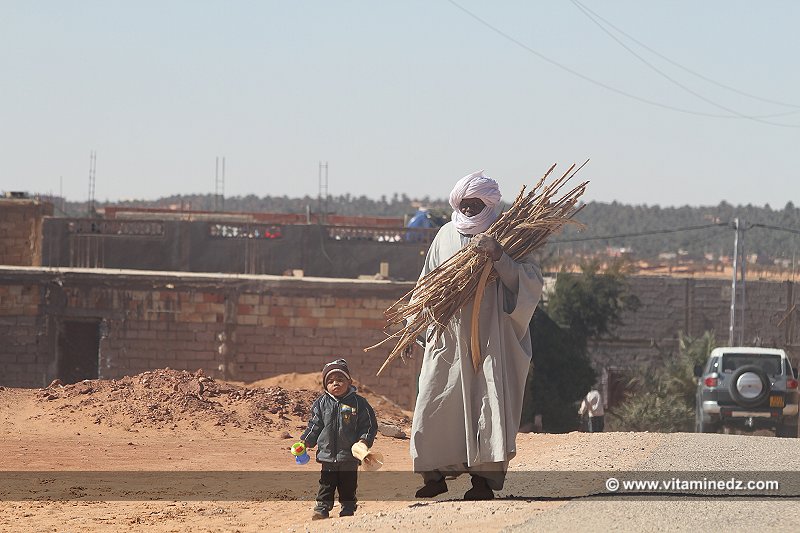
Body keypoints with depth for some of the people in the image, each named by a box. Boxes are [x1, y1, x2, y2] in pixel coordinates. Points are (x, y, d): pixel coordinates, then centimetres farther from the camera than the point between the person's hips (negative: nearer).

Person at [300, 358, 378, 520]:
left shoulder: (358, 403, -4)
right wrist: (305, 442, 1)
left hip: (349, 455, -2)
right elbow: (315, 425, 9)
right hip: (327, 455, 2)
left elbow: (369, 425, -2)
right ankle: (322, 508, 12)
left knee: (348, 486, 7)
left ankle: (348, 509, 19)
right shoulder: (321, 404, 3)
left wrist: (364, 440, -17)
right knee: (326, 484, 5)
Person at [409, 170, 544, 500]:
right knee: (435, 401, -1)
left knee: (489, 400, -8)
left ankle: (484, 478, -5)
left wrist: (498, 257, -23)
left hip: (491, 334, -3)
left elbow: (531, 281, -10)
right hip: (449, 335, 4)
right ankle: (435, 474, 8)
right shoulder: (447, 235, 11)